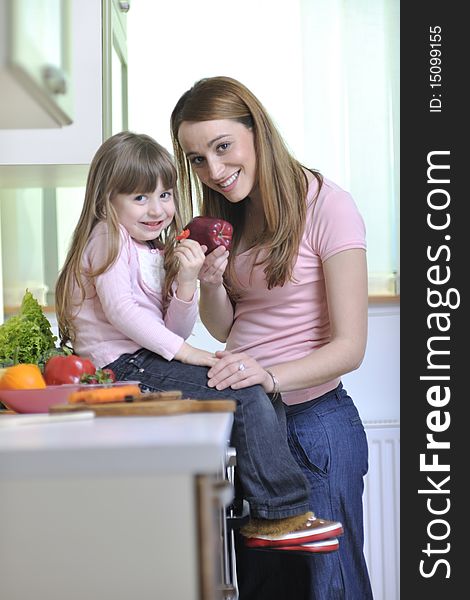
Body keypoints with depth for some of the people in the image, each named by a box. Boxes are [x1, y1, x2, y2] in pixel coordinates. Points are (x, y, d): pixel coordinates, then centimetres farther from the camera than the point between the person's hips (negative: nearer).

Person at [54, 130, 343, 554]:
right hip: (124, 368, -9)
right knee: (247, 397, -17)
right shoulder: (108, 238, -4)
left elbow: (175, 332, 12)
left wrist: (187, 282, -6)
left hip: (149, 363, 9)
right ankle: (281, 515, -10)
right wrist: (185, 352, -19)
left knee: (256, 393, 0)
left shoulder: (159, 253, 20)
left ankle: (270, 516, -2)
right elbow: (119, 309, -17)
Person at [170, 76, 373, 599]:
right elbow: (225, 329, 12)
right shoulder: (227, 216, 9)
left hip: (314, 423, -6)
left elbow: (349, 346, -16)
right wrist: (209, 281, -8)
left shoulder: (326, 207, -14)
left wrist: (271, 375, -31)